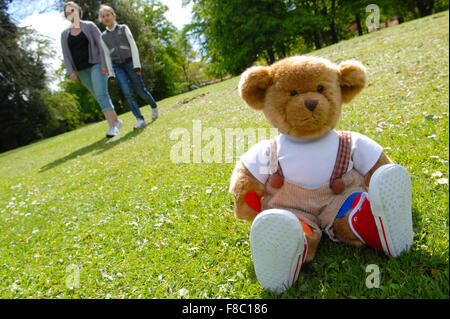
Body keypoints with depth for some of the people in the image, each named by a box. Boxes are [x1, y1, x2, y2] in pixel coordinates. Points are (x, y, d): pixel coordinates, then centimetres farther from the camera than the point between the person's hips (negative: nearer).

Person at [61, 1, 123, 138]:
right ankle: (116, 120, 22)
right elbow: (66, 55, 6)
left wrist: (104, 64, -16)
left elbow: (102, 45, -5)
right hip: (82, 70, 5)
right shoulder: (65, 34, 10)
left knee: (101, 95, -21)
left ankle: (112, 127, -26)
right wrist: (71, 72, -8)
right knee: (100, 97, 7)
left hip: (96, 65, -5)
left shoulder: (90, 26, 0)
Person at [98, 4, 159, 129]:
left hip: (130, 63, -2)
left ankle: (154, 106, 30)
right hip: (117, 66, 2)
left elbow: (133, 46, -4)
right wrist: (111, 73, 3)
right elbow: (107, 55, 11)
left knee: (141, 91, 1)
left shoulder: (124, 28, 3)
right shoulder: (103, 36, 11)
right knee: (127, 93, -14)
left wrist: (137, 65, -14)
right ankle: (140, 120, -16)